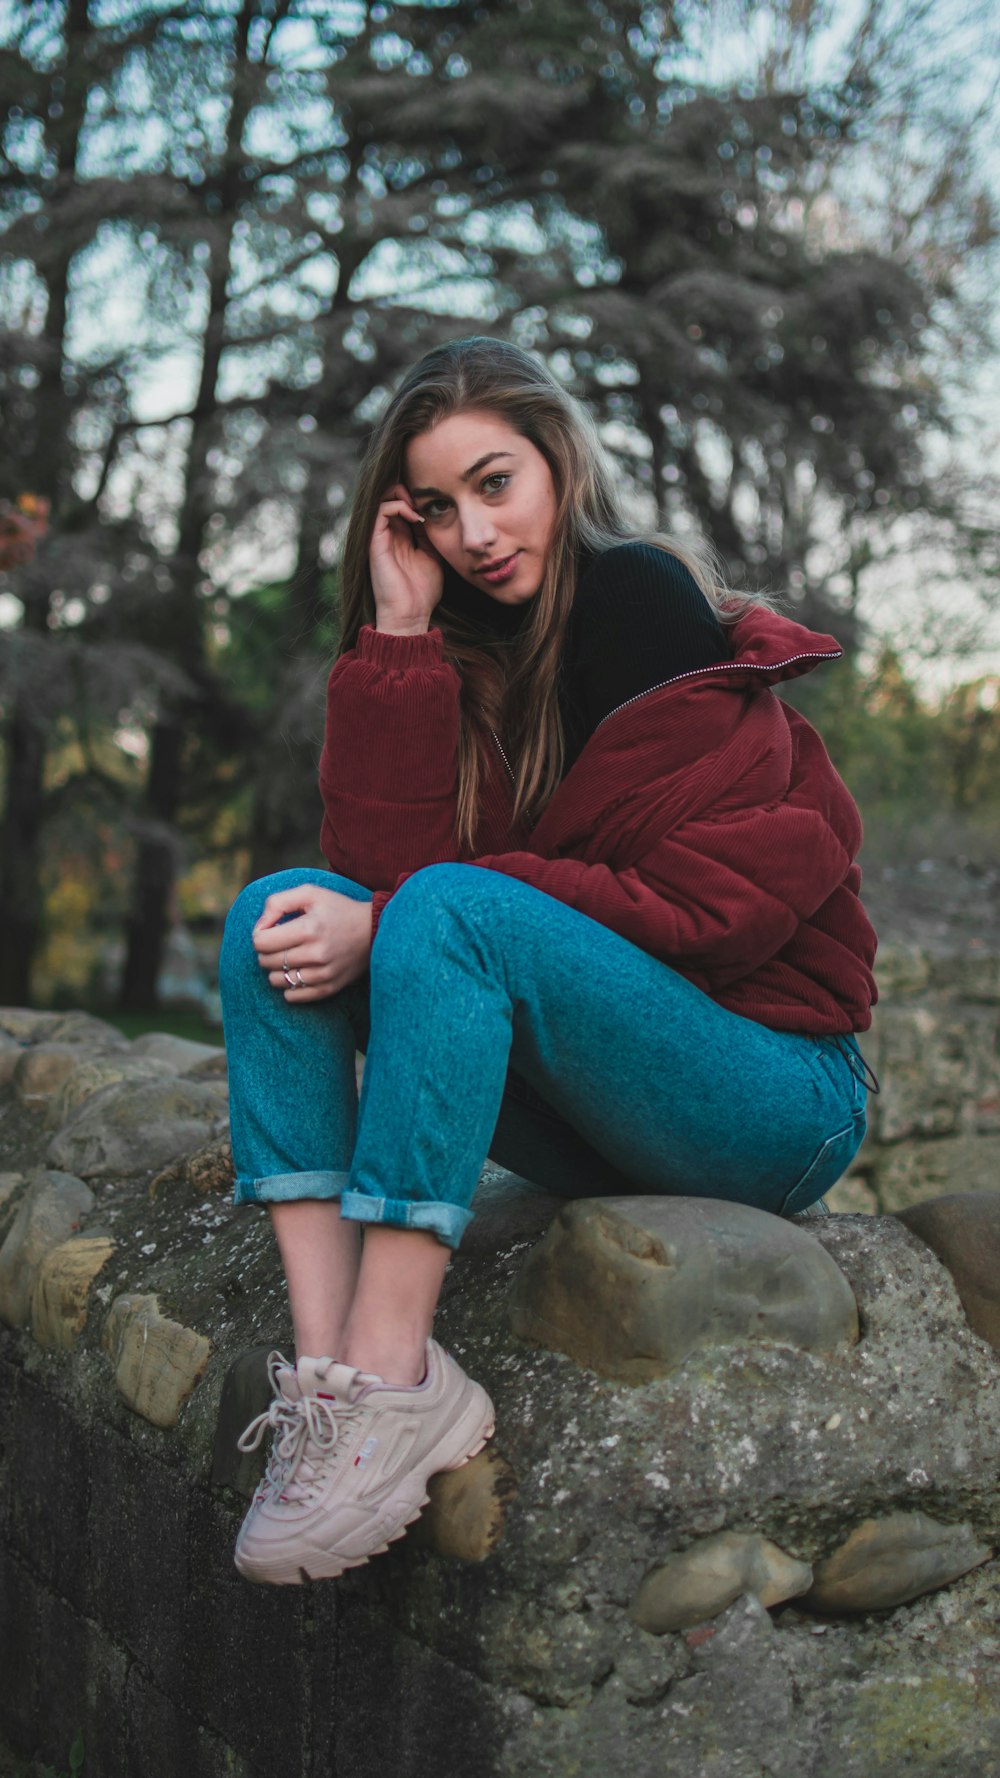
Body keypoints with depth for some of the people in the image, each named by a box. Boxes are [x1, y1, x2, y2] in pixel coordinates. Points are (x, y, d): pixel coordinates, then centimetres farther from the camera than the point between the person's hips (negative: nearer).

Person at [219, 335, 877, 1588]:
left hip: (777, 1097, -7)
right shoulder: (474, 652, 10)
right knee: (277, 914, -10)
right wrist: (399, 632, -9)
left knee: (450, 909, -29)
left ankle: (391, 1381, -31)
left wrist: (393, 926, -20)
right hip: (600, 1127, 7)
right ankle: (326, 1357, -24)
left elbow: (707, 905, -18)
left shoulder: (644, 600, -9)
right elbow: (385, 865, -5)